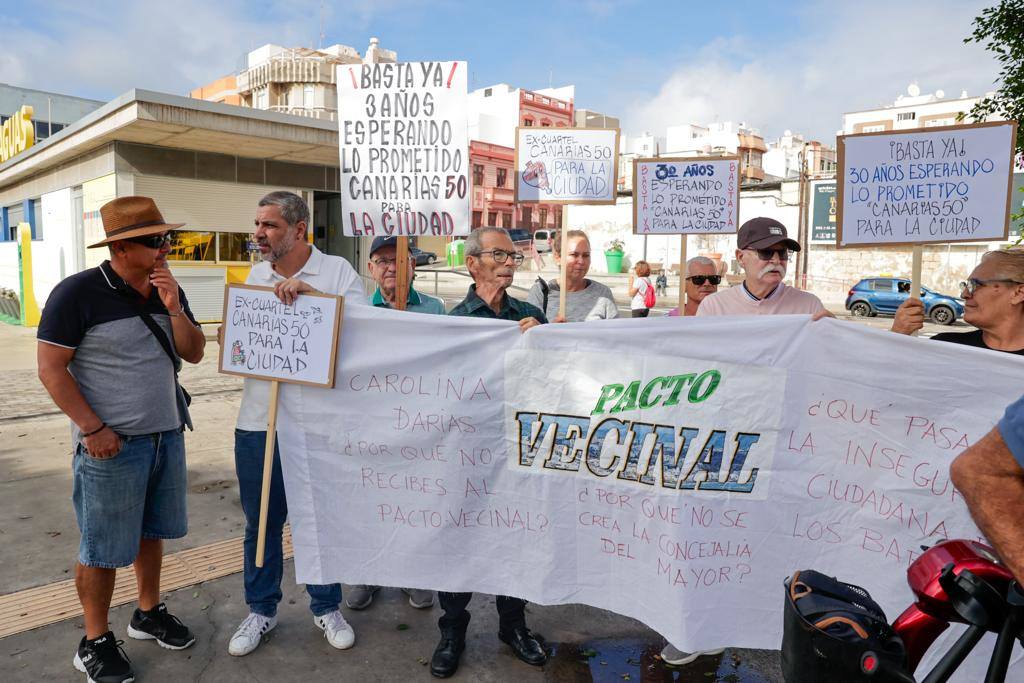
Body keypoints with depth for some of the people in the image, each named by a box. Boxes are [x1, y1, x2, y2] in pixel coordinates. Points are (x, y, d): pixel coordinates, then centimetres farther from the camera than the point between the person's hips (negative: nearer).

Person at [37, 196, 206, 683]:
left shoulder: (168, 291, 4)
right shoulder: (78, 293, -14)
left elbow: (195, 353, 3)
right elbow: (51, 369, -12)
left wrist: (173, 308, -13)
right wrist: (92, 428, -16)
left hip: (167, 435, 6)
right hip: (112, 444, -6)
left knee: (151, 531, 19)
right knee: (103, 547, 6)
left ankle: (149, 613, 37)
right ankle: (95, 642, 23)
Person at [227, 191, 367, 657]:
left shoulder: (337, 271, -4)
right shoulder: (255, 276, 11)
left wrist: (313, 293, -22)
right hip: (259, 421, 4)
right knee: (261, 522, 14)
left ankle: (326, 607, 31)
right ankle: (261, 609, 33)